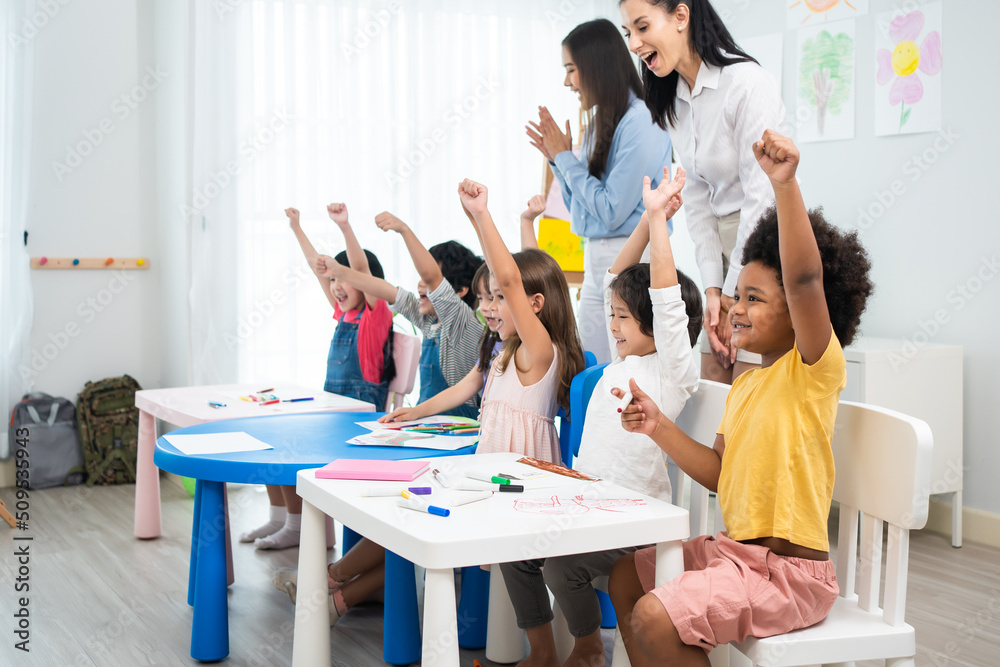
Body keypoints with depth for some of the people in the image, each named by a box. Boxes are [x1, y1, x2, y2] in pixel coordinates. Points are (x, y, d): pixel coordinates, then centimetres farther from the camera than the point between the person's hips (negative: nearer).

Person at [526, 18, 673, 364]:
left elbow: (612, 211, -18)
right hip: (596, 258, 9)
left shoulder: (640, 124, -14)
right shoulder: (600, 121, 13)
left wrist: (565, 157, -9)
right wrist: (555, 157, 5)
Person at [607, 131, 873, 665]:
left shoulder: (813, 369, -13)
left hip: (790, 569, -9)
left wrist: (784, 183, -42)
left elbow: (804, 278, -31)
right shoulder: (743, 386, 13)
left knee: (654, 619, -22)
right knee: (626, 576, 18)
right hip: (734, 550, 10)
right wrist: (659, 428, 4)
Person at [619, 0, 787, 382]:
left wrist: (733, 296, -12)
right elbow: (698, 200, 8)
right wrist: (712, 289, -1)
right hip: (723, 248, 8)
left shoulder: (747, 82, -15)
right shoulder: (673, 103, 9)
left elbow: (761, 197, -17)